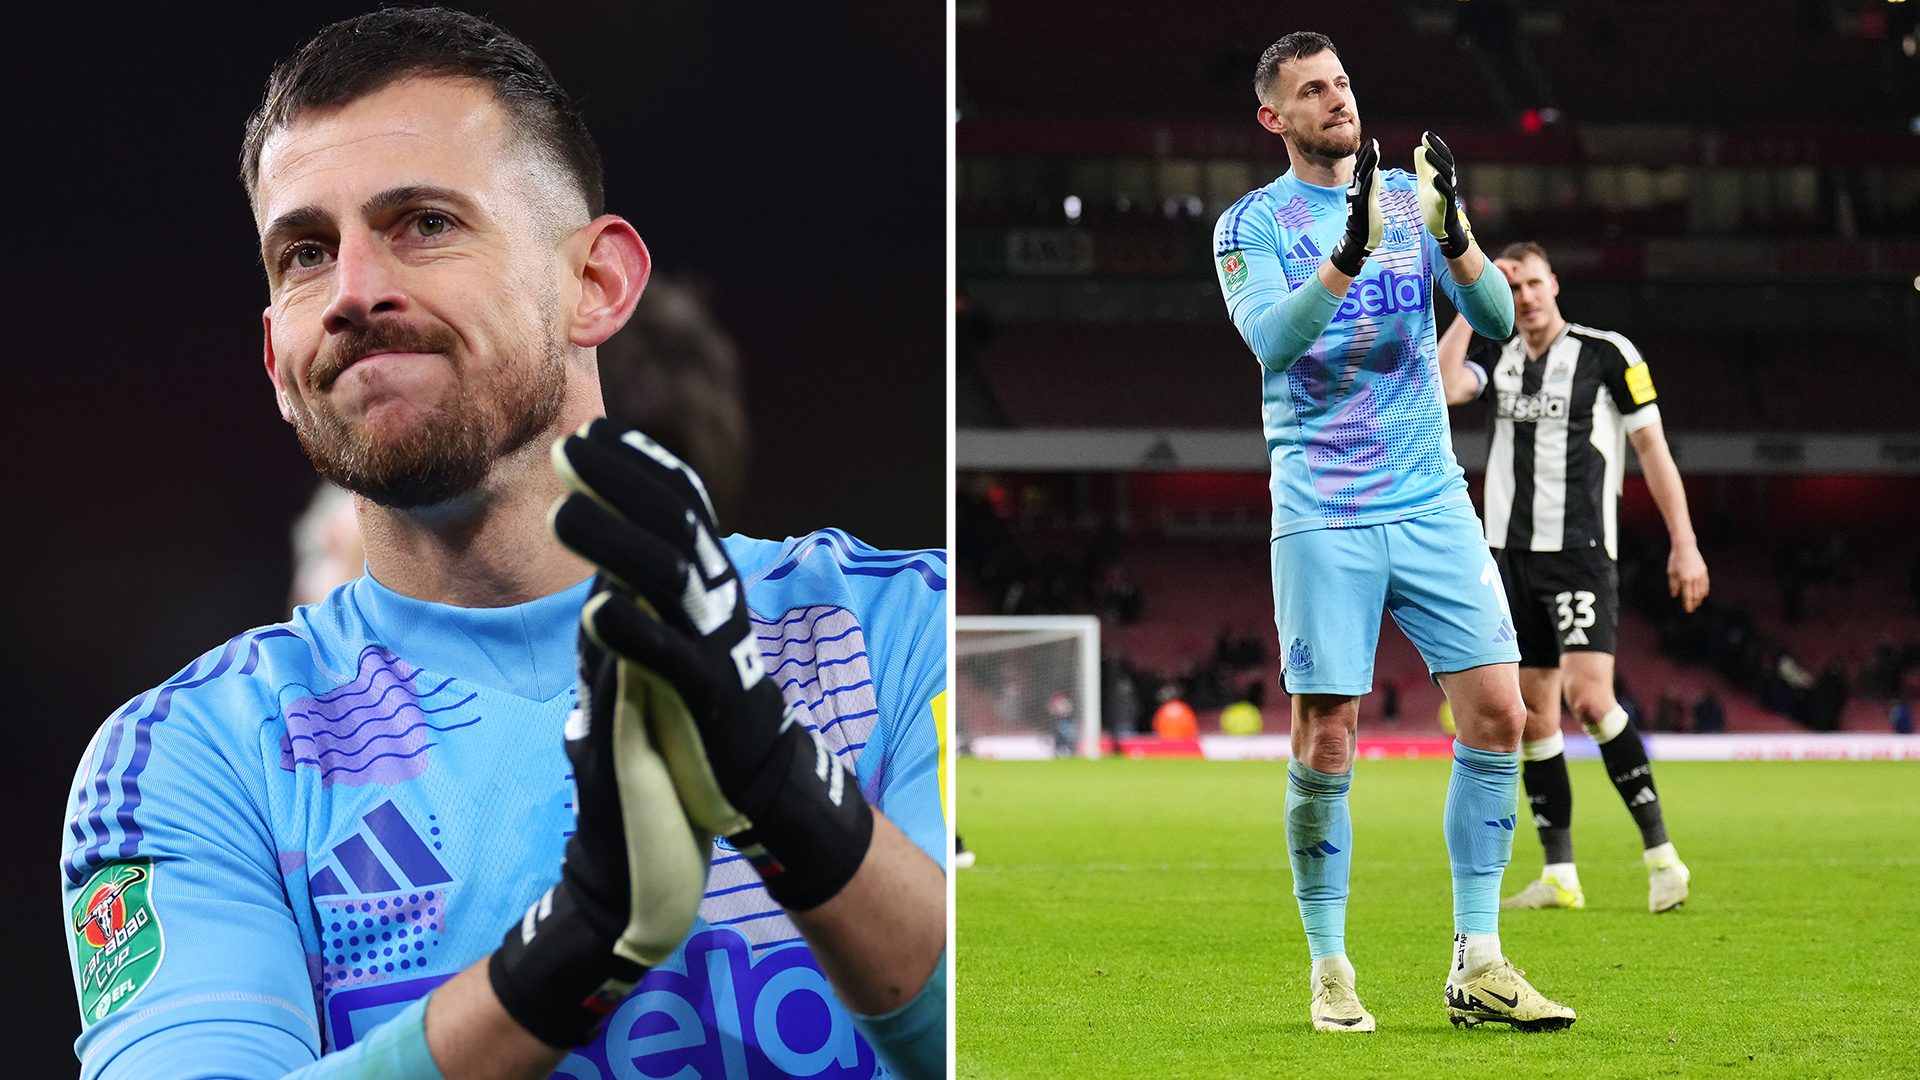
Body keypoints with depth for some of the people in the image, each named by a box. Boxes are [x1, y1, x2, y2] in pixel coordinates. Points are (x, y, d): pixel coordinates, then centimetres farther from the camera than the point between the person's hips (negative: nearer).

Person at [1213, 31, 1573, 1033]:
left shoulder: (1412, 194, 10)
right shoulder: (1250, 223, 2)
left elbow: (1496, 319, -1)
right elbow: (1273, 341, -16)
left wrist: (1448, 229, -18)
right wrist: (1349, 253, -30)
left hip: (1431, 500, 3)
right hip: (1322, 513, -3)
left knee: (1497, 713, -5)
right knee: (1325, 740, -4)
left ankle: (1476, 964, 3)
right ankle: (1330, 972, 9)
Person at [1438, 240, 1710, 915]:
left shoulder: (1607, 353, -2)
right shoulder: (1497, 355, 12)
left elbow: (1652, 448, -2)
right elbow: (1443, 388, -8)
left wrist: (1684, 544, -6)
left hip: (1580, 551, -6)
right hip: (1510, 553, 6)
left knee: (1589, 698, -20)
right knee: (1533, 713, 5)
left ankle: (1661, 855, -12)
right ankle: (1560, 877, 10)